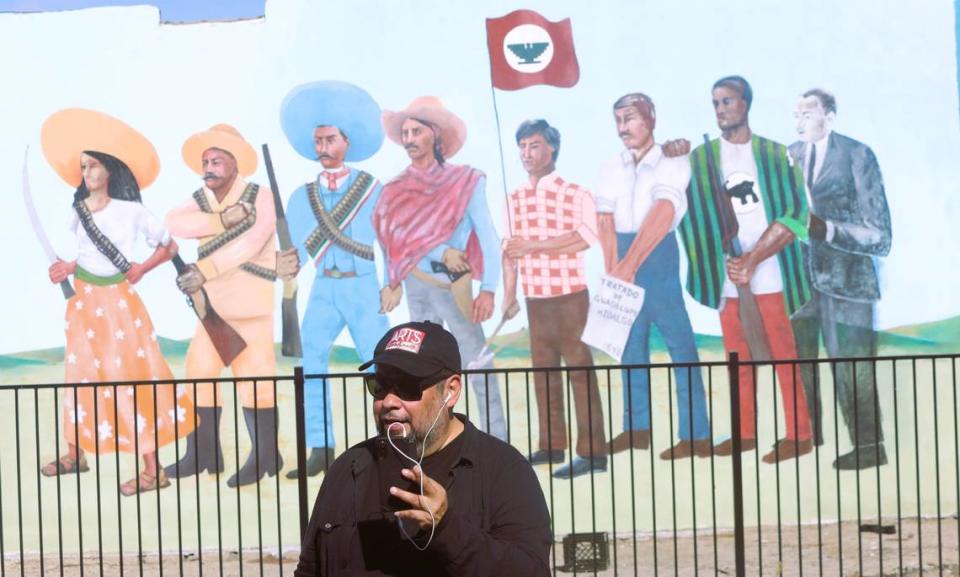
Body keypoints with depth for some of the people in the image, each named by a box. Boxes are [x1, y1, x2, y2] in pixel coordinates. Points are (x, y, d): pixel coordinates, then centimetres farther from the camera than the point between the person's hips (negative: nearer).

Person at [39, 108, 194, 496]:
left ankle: (153, 470, -5)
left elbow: (169, 246, -2)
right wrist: (68, 268, -5)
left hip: (117, 301, -6)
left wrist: (142, 269, -15)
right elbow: (88, 255, 13)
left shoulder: (132, 211, -8)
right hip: (84, 300, 6)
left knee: (128, 377, -8)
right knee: (81, 375, 13)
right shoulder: (80, 210, 5)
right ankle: (76, 454, 27)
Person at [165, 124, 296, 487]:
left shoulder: (260, 198, -7)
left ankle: (265, 457, 3)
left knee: (254, 376, -5)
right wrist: (221, 221, -25)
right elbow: (174, 223, -13)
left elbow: (249, 244, -21)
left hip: (251, 305, -6)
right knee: (200, 374, 6)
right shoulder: (200, 200, 7)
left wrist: (203, 271, -26)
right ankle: (203, 454, 14)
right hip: (211, 304, 6)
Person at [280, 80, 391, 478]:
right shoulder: (302, 196, 11)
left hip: (363, 286, -3)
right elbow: (294, 250, 5)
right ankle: (320, 449, -5)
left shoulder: (372, 188, 4)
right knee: (308, 363, -8)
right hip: (324, 288, 3)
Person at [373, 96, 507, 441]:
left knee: (479, 367, -10)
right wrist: (442, 252, -14)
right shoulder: (397, 188, 5)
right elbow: (395, 238, 0)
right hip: (414, 285, 4)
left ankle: (497, 446, -9)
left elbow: (488, 238, -10)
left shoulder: (464, 181, -5)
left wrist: (487, 290, -20)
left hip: (452, 285, -4)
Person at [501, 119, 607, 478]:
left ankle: (593, 452, -6)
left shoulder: (576, 194, -7)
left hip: (570, 295, -6)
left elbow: (586, 237, -20)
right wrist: (509, 296, 7)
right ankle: (552, 445, 18)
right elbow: (509, 250, 12)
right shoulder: (515, 199, 11)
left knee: (580, 370, -6)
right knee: (543, 371, 10)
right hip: (535, 298, 6)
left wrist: (533, 245, -18)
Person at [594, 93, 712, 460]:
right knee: (631, 344, 9)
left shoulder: (673, 162, -8)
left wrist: (629, 266, -26)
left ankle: (695, 434, -7)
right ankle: (637, 427, 16)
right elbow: (606, 222, 0)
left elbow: (660, 216, -19)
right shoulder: (611, 168, 8)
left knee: (680, 344, -6)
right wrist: (613, 271, -13)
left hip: (658, 255, -5)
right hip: (622, 258, 5)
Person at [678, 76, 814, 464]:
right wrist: (728, 262, -8)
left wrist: (753, 260, -13)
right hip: (726, 276, 3)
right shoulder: (701, 157, 8)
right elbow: (696, 217, 5)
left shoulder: (774, 154, 1)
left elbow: (794, 213, -6)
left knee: (783, 354, -3)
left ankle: (799, 433, 2)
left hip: (769, 273, -3)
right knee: (738, 358, 8)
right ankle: (746, 432, 17)